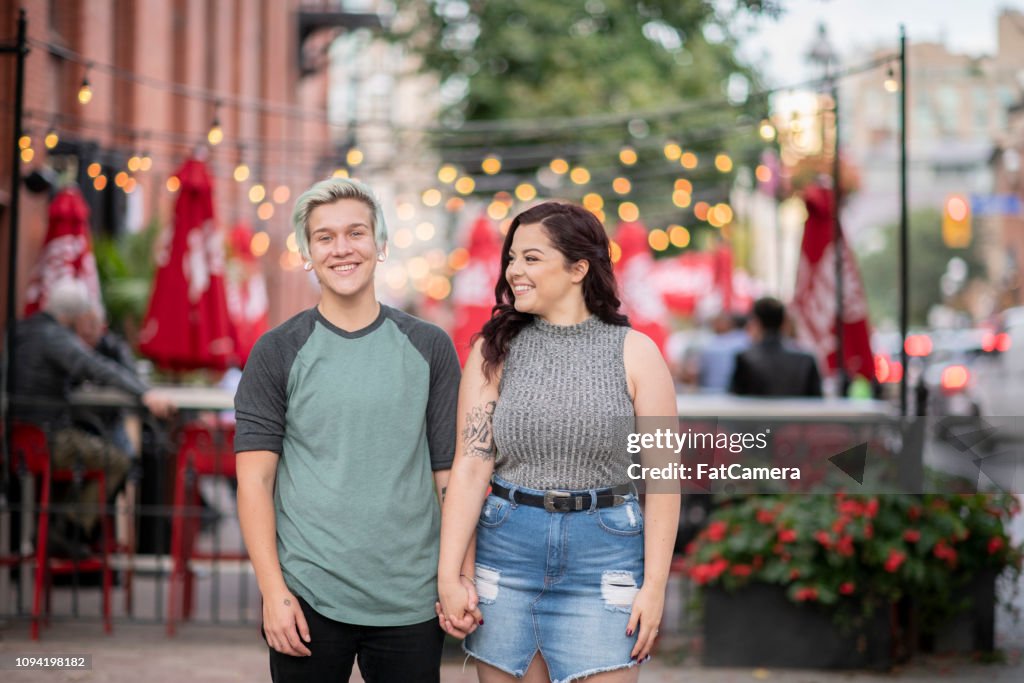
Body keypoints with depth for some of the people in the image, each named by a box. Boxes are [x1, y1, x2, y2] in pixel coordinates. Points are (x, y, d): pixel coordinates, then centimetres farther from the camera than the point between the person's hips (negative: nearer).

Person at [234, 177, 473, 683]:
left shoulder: (429, 348, 6)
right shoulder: (278, 352, 1)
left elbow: (452, 474, 6)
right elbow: (255, 478, -2)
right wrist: (273, 591, -9)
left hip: (411, 601, 1)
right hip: (308, 598, -1)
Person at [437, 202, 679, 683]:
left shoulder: (633, 353, 1)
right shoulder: (494, 351, 5)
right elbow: (471, 465, -2)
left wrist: (654, 585, -6)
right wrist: (449, 575, -9)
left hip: (602, 558, -1)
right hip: (506, 552, 2)